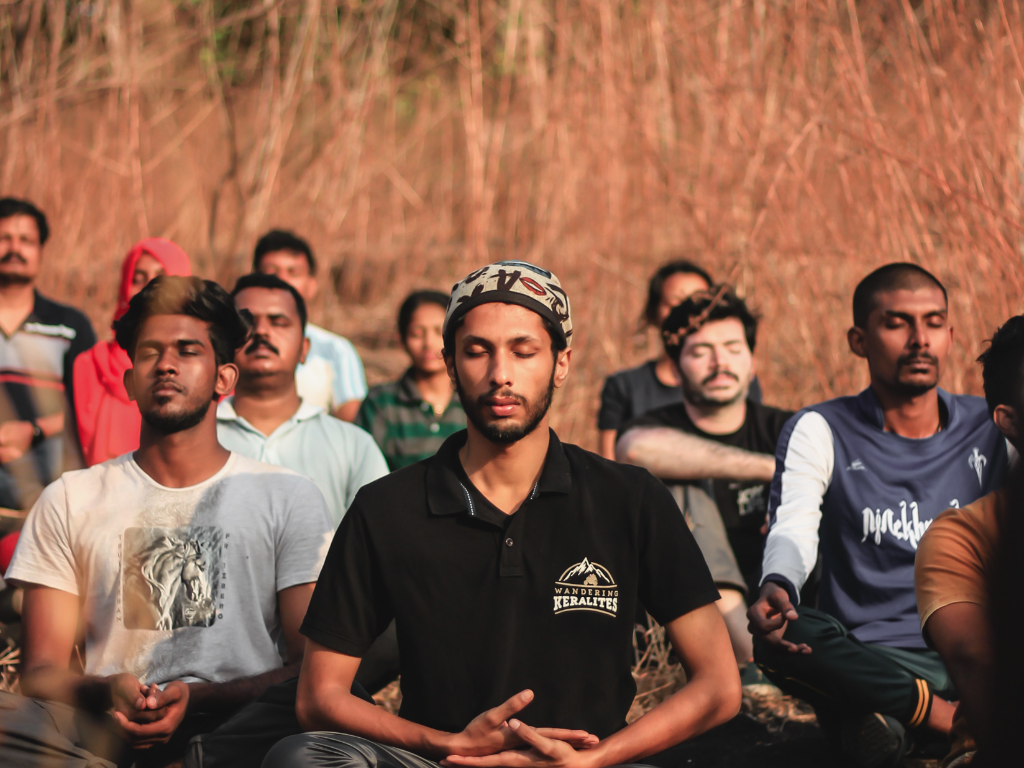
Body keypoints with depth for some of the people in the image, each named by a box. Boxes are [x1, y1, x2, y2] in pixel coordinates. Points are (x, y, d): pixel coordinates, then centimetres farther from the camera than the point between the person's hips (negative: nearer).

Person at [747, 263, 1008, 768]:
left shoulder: (990, 430, 11)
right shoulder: (820, 431, 5)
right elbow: (793, 529, -12)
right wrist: (777, 587, -37)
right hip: (864, 659, -1)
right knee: (781, 635, -34)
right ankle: (943, 714, -26)